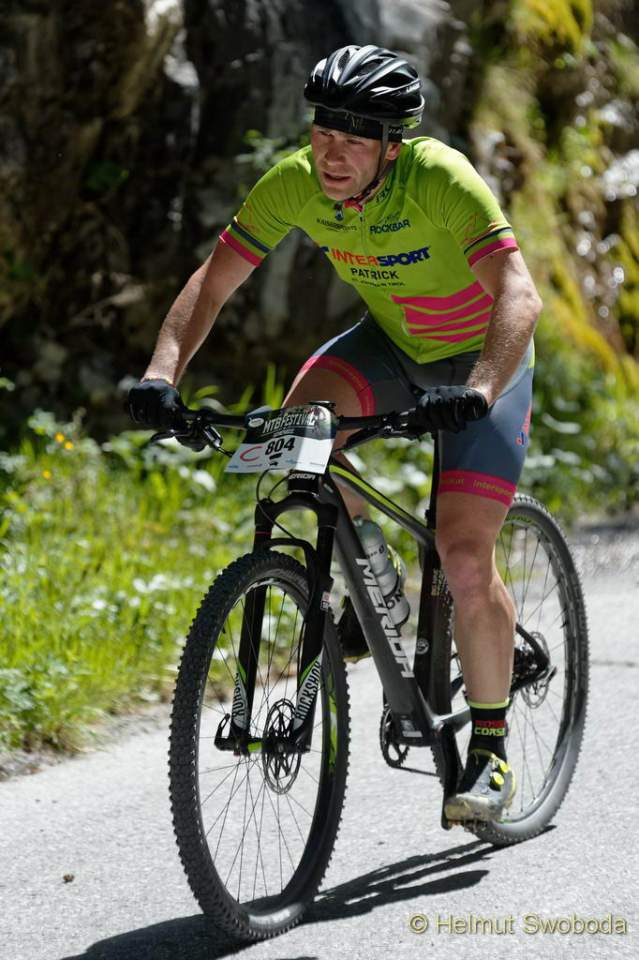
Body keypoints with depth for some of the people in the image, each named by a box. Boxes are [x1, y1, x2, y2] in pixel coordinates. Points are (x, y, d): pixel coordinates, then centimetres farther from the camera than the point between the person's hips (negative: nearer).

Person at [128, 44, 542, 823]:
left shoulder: (441, 180, -33)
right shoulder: (292, 186, -20)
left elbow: (519, 293, -40)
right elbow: (212, 283, -17)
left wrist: (480, 389, -56)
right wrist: (163, 372, -34)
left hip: (481, 356, -4)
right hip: (393, 342, 5)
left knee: (465, 555, -16)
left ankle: (490, 754, 0)